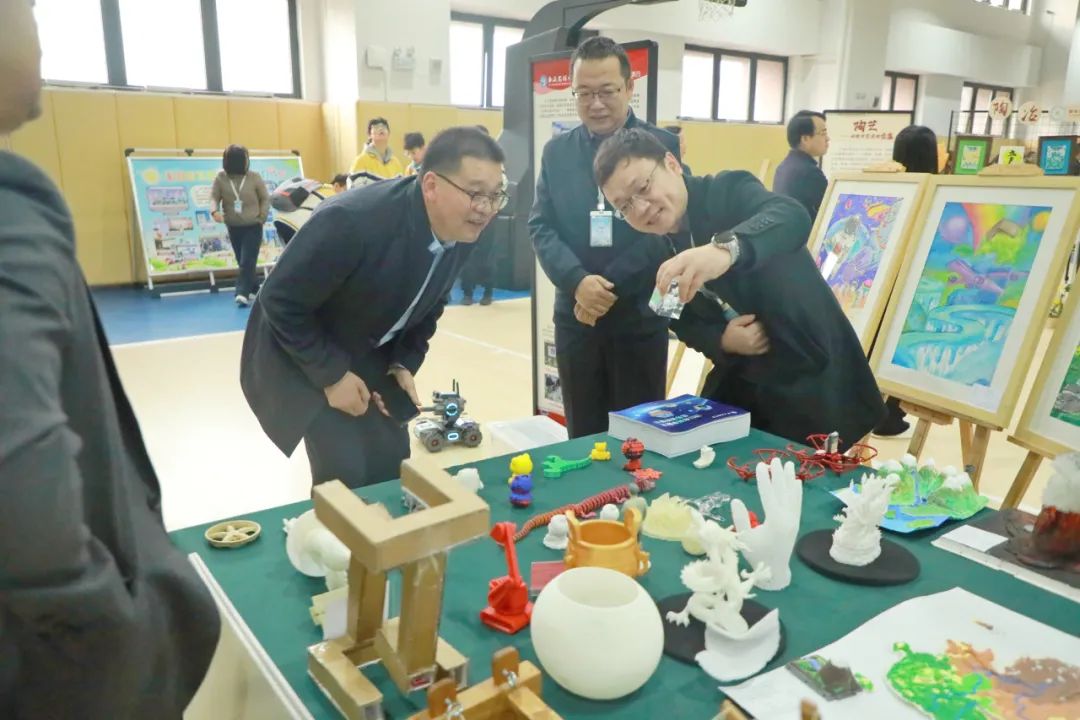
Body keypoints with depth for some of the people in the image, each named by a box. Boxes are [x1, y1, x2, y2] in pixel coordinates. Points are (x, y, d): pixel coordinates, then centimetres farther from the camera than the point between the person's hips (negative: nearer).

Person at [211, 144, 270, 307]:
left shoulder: (254, 177, -7)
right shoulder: (221, 177, -4)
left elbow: (265, 198, 0)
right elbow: (214, 196, -5)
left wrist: (261, 218, -9)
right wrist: (215, 210, -26)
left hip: (253, 227, -3)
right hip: (233, 228, 3)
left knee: (247, 262, -12)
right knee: (243, 263, 12)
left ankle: (243, 293, -15)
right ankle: (255, 290, 27)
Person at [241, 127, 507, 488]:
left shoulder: (462, 231, -12)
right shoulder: (352, 221, -34)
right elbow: (280, 300, -23)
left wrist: (403, 365, -7)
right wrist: (331, 375, -21)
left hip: (371, 358, 6)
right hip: (300, 357, -6)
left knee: (392, 467, 5)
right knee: (345, 475, -12)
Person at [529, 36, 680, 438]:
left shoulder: (664, 146, -2)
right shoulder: (556, 151, 9)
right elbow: (540, 226, 3)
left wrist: (608, 287, -16)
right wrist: (578, 281, -15)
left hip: (639, 317, -2)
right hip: (575, 316, 3)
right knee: (582, 438, 13)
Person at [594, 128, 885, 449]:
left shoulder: (729, 191, -16)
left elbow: (793, 217, -37)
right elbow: (684, 322, 7)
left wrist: (726, 249, -57)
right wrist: (722, 341, -15)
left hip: (811, 380, -5)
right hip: (739, 386, 5)